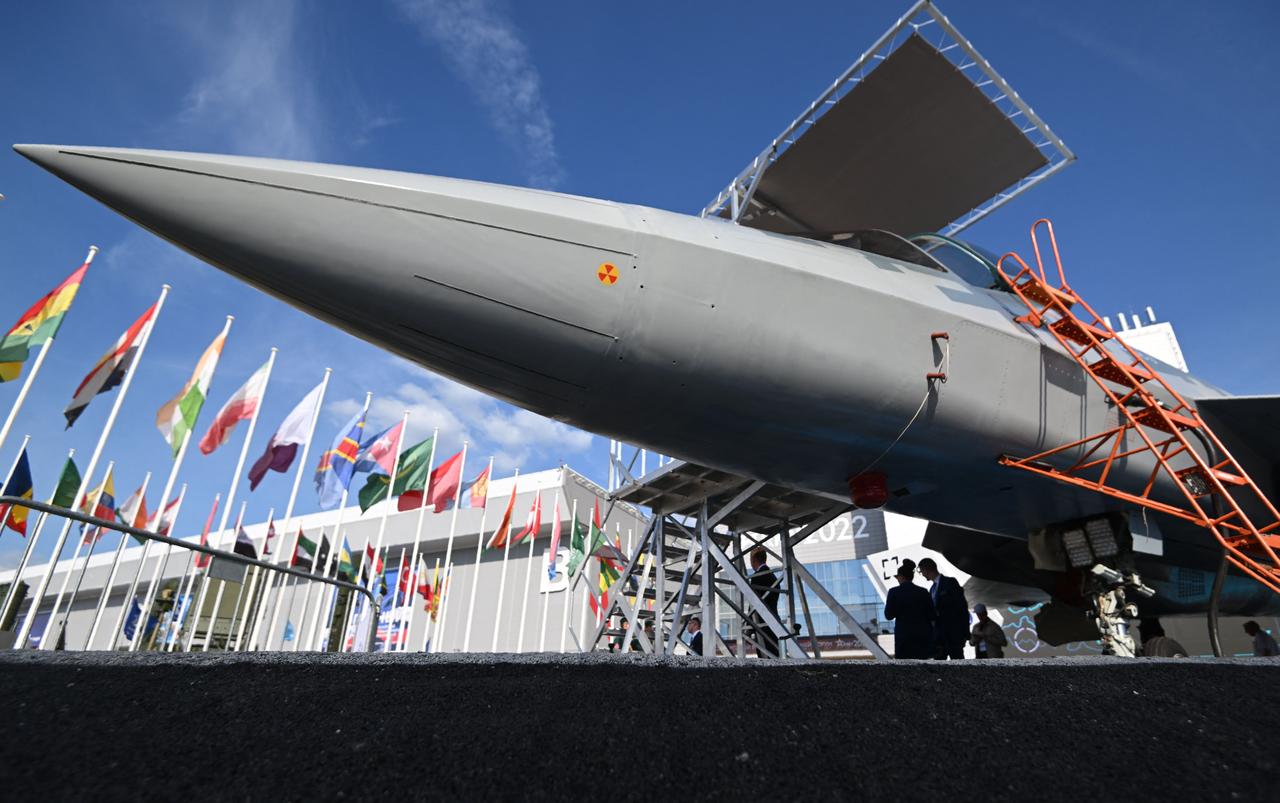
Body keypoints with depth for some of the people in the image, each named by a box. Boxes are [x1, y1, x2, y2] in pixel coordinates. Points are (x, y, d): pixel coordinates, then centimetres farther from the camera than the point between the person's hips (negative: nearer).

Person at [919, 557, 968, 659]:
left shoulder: (950, 582, -4)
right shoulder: (932, 588, 18)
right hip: (938, 635, 7)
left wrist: (965, 633, -13)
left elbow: (963, 607, -8)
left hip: (953, 633, -7)